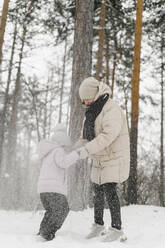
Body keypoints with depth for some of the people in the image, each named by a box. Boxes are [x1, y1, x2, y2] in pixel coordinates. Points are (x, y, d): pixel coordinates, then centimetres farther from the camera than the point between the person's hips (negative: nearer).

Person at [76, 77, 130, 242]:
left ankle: (116, 229, -1)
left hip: (114, 156, -8)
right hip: (100, 159, 8)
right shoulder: (90, 112, 11)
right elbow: (85, 137, 12)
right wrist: (77, 150, -5)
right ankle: (98, 224, 27)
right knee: (98, 191, 12)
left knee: (109, 190, -12)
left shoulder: (111, 108, -18)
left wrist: (88, 149, -34)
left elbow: (109, 134, -31)